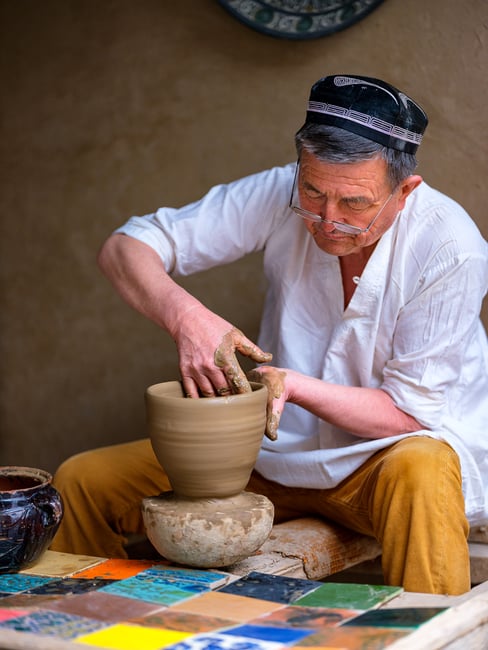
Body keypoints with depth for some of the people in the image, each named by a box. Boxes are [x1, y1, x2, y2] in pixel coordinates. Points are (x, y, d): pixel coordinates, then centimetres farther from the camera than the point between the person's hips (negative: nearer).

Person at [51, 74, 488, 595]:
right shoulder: (282, 196, -12)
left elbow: (410, 412, -15)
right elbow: (125, 248, -10)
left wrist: (295, 385, -29)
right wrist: (185, 315, -30)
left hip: (387, 451, -3)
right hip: (280, 452, 4)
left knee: (419, 472, -40)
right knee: (83, 481, -8)